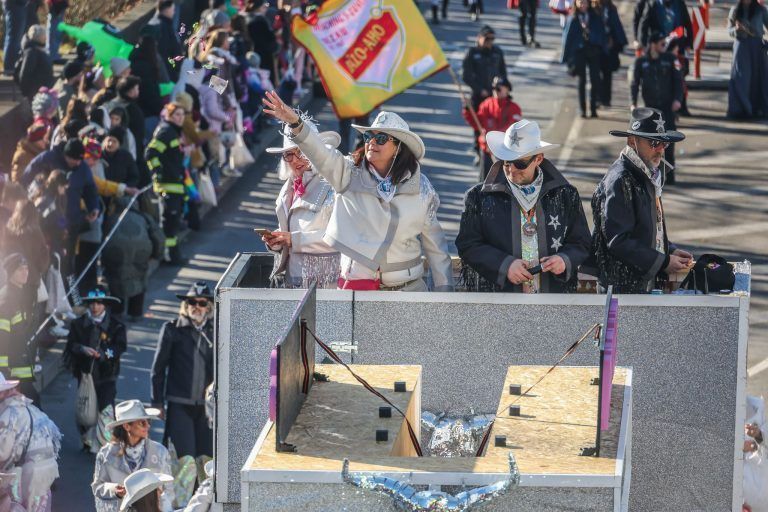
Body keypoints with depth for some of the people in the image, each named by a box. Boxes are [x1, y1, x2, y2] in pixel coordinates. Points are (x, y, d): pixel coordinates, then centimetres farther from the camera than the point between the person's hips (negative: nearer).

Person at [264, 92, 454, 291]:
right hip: (357, 283, -1)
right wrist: (295, 123, -38)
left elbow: (434, 243, 8)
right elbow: (319, 152, -20)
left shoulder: (420, 187, 2)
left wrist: (445, 290, 6)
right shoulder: (349, 175, -2)